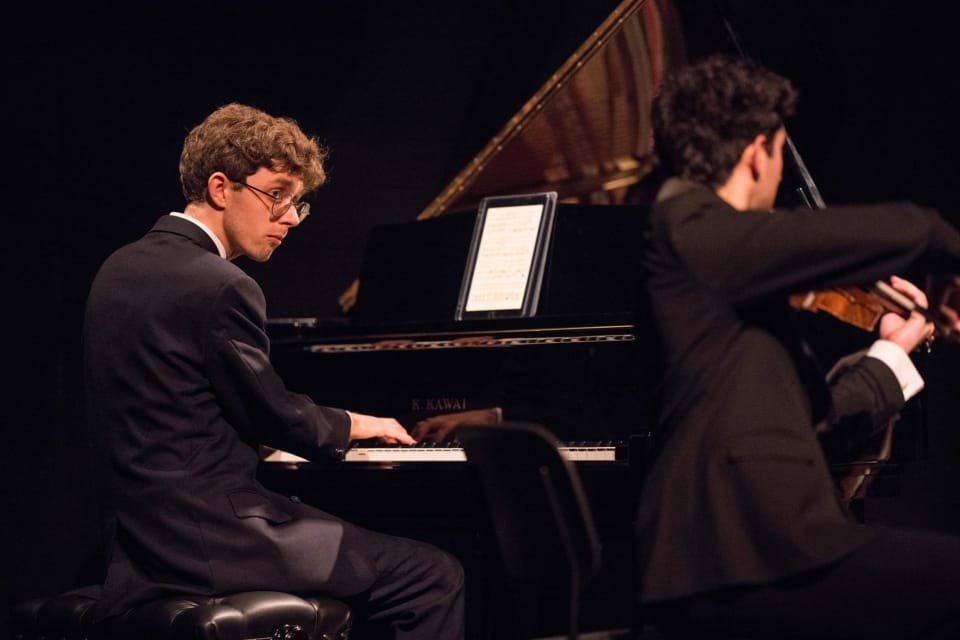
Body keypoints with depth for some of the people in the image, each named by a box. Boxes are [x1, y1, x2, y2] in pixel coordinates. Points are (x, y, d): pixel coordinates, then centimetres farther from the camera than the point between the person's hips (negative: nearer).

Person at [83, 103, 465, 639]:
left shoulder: (122, 269, 11)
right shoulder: (220, 288, -18)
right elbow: (276, 415, -11)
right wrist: (351, 425, 9)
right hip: (210, 542, -10)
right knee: (437, 576, -6)